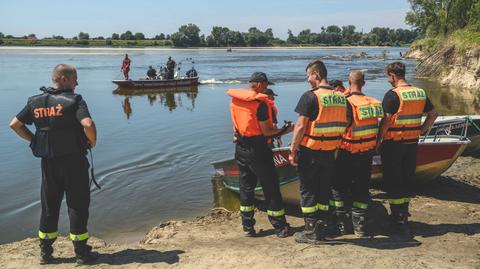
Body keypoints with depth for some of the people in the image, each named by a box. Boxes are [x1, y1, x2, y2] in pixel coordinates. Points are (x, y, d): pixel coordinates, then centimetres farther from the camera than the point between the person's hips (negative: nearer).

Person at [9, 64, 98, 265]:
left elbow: (15, 124, 8)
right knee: (77, 205, 5)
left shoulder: (36, 102, 6)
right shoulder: (74, 100, -12)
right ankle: (81, 253, 11)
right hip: (73, 160, -5)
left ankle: (45, 252, 24)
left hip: (48, 161, 5)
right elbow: (88, 124, -27)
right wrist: (92, 141, -9)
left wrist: (34, 140, 11)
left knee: (49, 205, 16)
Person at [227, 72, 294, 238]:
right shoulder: (260, 103, -18)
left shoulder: (234, 100, 4)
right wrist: (285, 130, -3)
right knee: (271, 188, 4)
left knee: (246, 187, 14)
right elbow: (266, 131, -16)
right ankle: (280, 227, 13)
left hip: (240, 148, 7)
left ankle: (248, 226, 19)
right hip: (257, 150, -7)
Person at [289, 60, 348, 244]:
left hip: (309, 152, -6)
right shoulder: (341, 97, 5)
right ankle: (321, 230, 21)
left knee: (308, 191, 5)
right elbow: (342, 125, 9)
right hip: (330, 152, 6)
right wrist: (335, 148, 17)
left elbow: (301, 126, -17)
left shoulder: (310, 96, -14)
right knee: (324, 190, 14)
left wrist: (292, 150, -10)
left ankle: (311, 232, 10)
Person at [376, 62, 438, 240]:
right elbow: (433, 114, 12)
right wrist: (421, 131, 15)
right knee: (407, 180, 16)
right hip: (412, 143, 6)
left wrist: (378, 141, -9)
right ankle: (403, 216, 25)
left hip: (393, 144, -6)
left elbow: (386, 121, -17)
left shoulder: (392, 95, -14)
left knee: (393, 182, 2)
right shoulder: (420, 93, 6)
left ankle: (398, 221, 5)